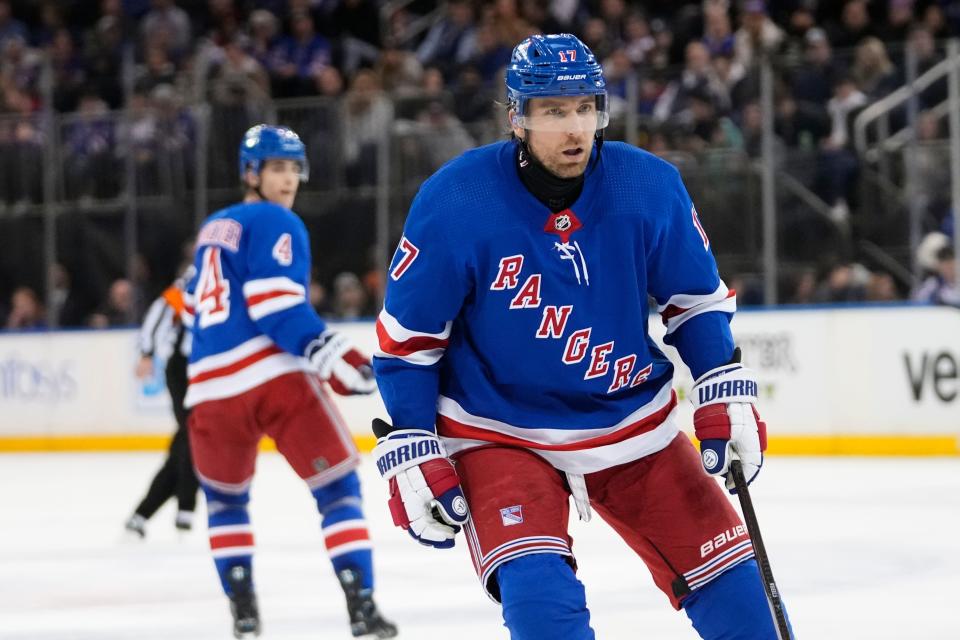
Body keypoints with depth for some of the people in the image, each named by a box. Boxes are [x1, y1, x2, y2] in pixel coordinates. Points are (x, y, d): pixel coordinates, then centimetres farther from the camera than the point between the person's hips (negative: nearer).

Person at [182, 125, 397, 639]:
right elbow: (278, 307, -14)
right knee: (337, 486, 0)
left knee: (224, 497, 25)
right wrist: (332, 356, -18)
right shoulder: (276, 225, -1)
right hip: (274, 376, -6)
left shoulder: (212, 230, 23)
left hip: (212, 386, 6)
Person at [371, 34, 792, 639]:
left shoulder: (650, 186, -12)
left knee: (733, 587, 4)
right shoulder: (454, 202, -19)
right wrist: (410, 455, -11)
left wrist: (727, 396, -5)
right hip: (499, 434, -3)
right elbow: (407, 338, -9)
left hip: (634, 423, 3)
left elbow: (698, 297, 5)